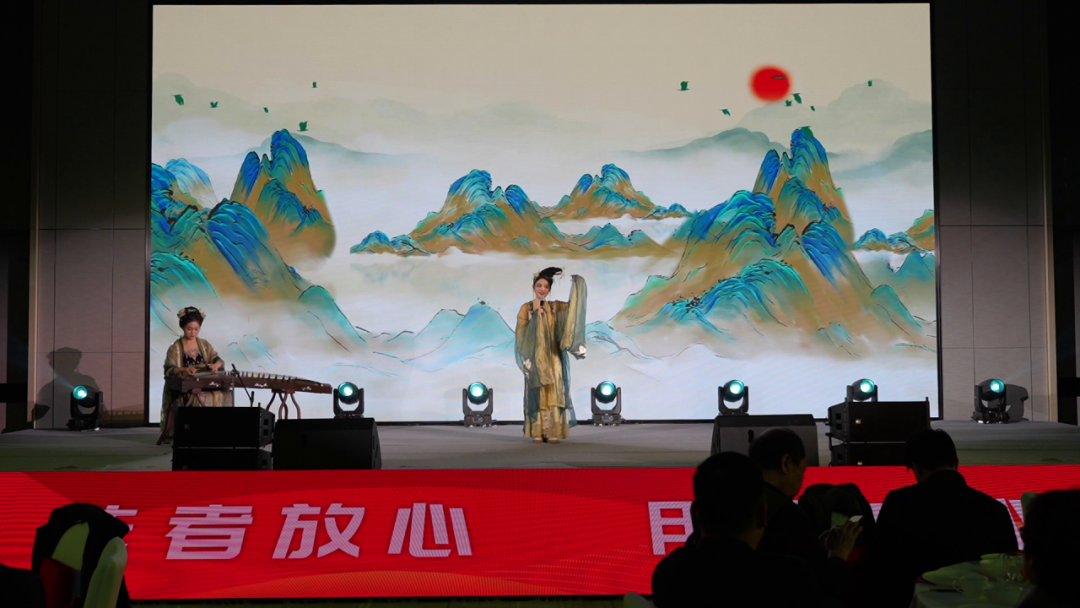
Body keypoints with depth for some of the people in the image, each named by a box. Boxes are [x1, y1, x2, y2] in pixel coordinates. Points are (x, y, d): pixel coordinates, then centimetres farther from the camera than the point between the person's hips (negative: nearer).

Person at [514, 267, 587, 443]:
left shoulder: (555, 307, 10)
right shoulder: (526, 308, 4)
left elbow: (574, 305, 1)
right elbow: (521, 331, -6)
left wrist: (577, 283, -7)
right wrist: (535, 314, -12)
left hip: (552, 357, 2)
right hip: (535, 356, -2)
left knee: (553, 392, -4)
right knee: (537, 392, -5)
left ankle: (553, 432, -5)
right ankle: (537, 433, -4)